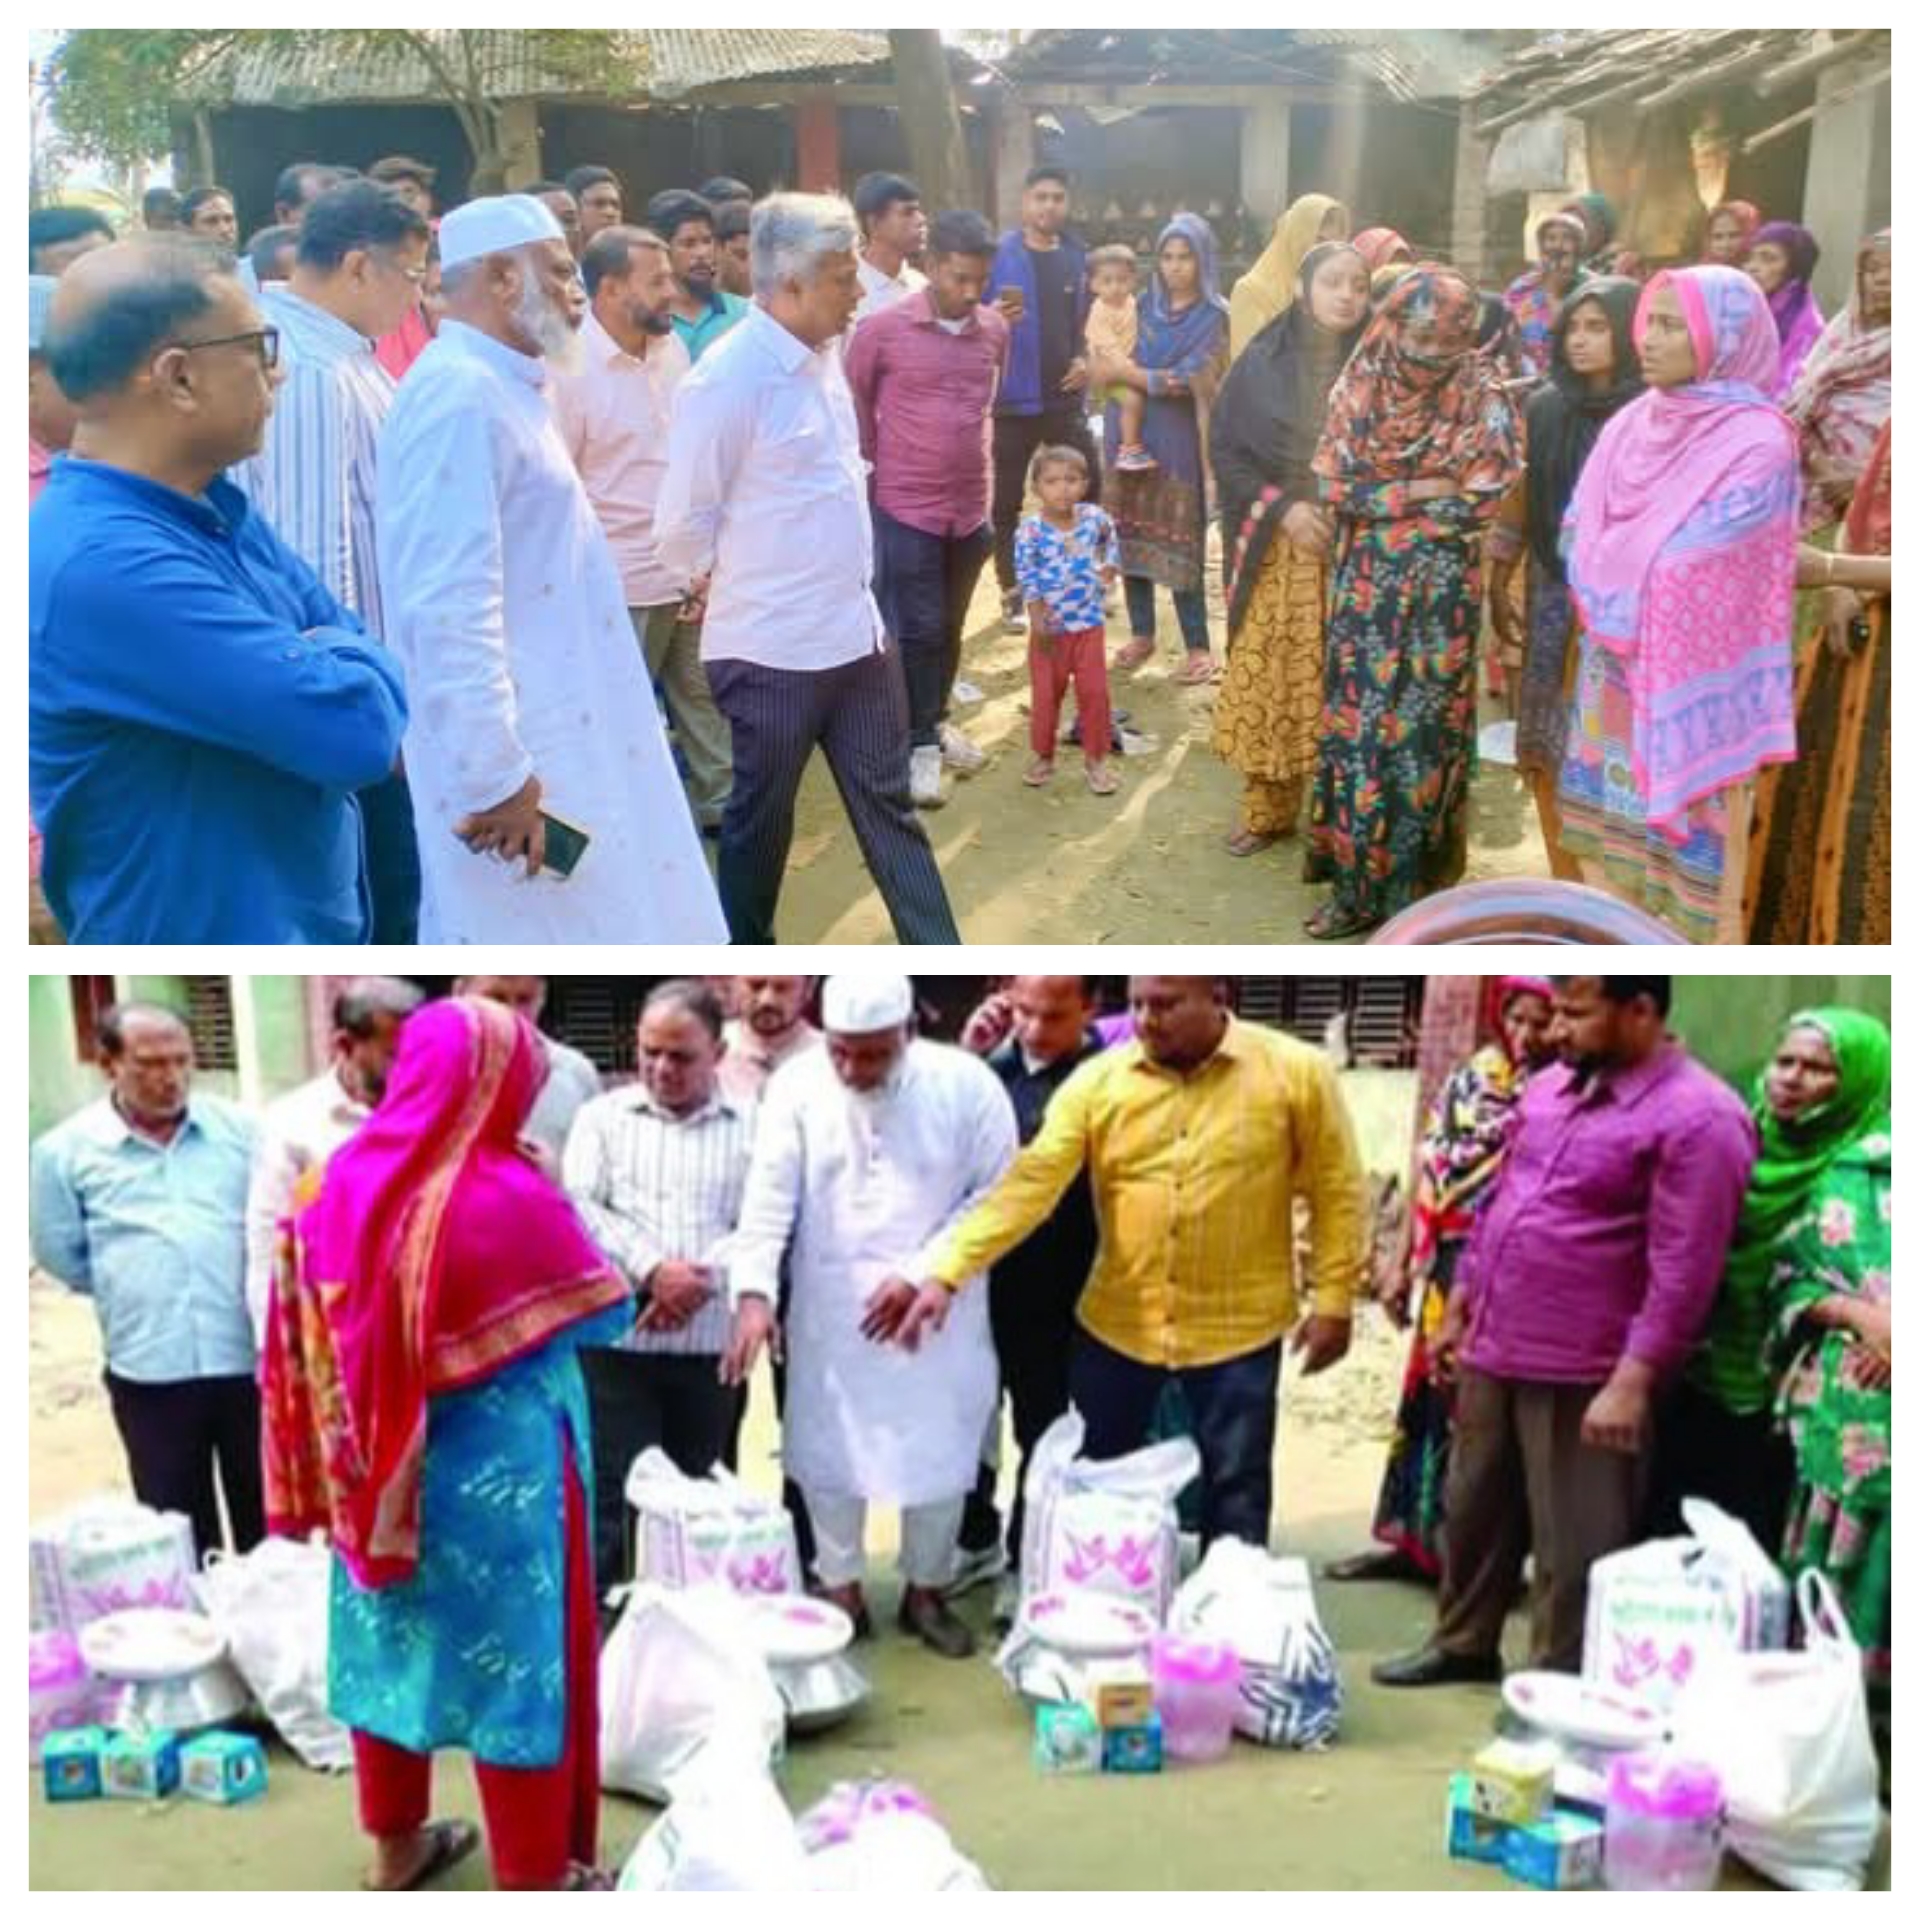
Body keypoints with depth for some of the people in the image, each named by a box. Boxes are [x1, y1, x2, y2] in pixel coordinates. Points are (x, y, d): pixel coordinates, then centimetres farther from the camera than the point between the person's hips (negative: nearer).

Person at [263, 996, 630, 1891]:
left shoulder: (350, 1179, -4)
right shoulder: (510, 1197, -22)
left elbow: (322, 1324, 7)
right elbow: (605, 1311, -9)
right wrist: (555, 1210, 3)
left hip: (380, 1471, 6)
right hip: (498, 1478, -6)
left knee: (392, 1643, 20)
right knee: (516, 1662, 8)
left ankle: (395, 1849, 36)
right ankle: (533, 1877, 20)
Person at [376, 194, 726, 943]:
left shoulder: (499, 389, 14)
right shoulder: (460, 397, -19)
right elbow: (449, 610, -26)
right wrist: (496, 777, -26)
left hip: (558, 741, 10)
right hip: (515, 761, -10)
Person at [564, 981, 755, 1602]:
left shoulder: (752, 1124, 6)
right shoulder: (602, 1115, 9)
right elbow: (578, 1208, -3)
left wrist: (702, 1278, -17)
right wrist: (651, 1268, -15)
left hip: (710, 1343, 1)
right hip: (616, 1336, -1)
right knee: (615, 1492, -3)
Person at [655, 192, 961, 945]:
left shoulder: (821, 356, 6)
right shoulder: (728, 381, -19)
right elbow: (682, 526, -14)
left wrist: (844, 583, 14)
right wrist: (746, 584, 2)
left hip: (856, 631, 8)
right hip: (775, 647, -7)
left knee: (887, 803, 14)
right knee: (760, 819, 10)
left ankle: (938, 954, 24)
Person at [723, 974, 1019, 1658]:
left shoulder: (967, 1084, -11)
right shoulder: (796, 1086, -10)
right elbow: (769, 1196, -14)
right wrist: (754, 1292, -28)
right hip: (829, 1314, 0)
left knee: (940, 1457, 9)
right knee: (827, 1454, 11)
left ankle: (925, 1592, 32)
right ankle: (843, 1592, 32)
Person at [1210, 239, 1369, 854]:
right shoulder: (1263, 360, 1)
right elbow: (1225, 447, 2)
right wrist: (1282, 507, -10)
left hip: (1354, 546, 0)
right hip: (1274, 549, 0)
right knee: (1265, 679, 2)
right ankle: (1265, 810, 15)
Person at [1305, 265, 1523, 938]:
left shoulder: (1485, 402, -6)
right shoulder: (1358, 390, 1)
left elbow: (1481, 502, -11)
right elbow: (1333, 486, -4)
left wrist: (1383, 499, -8)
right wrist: (1422, 492, -11)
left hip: (1441, 592, -3)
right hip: (1366, 587, 3)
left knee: (1422, 731, 0)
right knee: (1357, 725, 5)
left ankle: (1410, 885, 9)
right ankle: (1355, 883, 16)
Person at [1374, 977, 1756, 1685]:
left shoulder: (1696, 1117, -16)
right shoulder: (1549, 1087, 10)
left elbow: (1683, 1270, -20)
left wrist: (1631, 1382, -22)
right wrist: (1458, 1309, 19)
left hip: (1585, 1375, -8)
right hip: (1494, 1352, 8)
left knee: (1573, 1547, 4)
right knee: (1472, 1511, 21)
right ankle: (1463, 1643, 39)